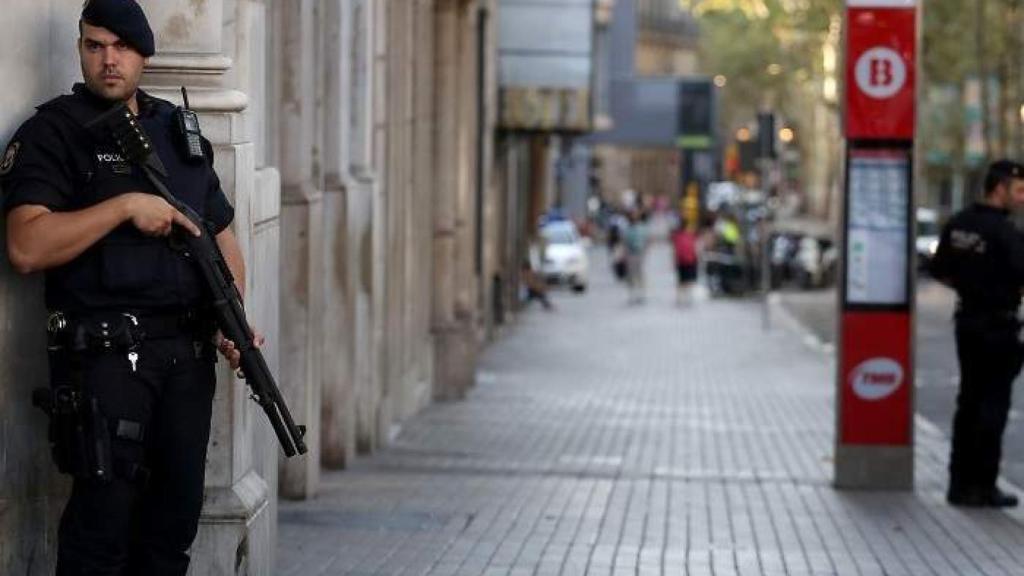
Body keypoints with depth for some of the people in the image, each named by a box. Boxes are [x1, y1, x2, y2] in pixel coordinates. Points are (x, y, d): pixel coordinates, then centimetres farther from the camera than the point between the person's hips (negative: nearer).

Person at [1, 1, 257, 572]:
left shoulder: (179, 131, 15)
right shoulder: (53, 133, -4)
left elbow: (221, 233, 21)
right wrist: (126, 206, -19)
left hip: (189, 352, 6)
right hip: (105, 353, -6)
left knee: (178, 515, 9)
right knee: (105, 516, -6)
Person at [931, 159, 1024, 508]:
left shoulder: (958, 225, 6)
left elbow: (940, 272, 12)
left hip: (967, 319, 7)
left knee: (969, 401, 14)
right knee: (993, 405, -1)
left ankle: (960, 482, 18)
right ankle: (983, 487, 1)